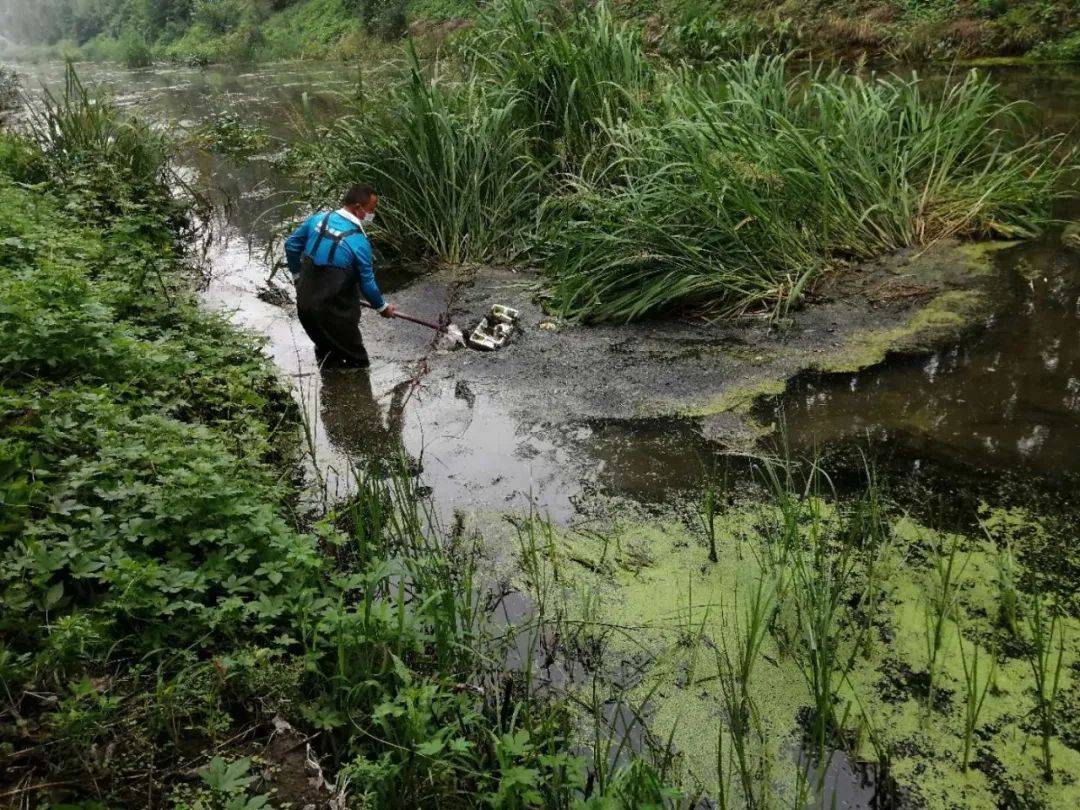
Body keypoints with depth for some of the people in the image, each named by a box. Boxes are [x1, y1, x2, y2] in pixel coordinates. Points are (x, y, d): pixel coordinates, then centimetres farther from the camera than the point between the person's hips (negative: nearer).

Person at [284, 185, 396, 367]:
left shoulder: (319, 218, -2)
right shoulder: (359, 241, -18)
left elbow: (291, 245, 9)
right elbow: (367, 283, -10)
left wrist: (297, 274, 23)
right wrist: (382, 307, 7)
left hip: (304, 304, 7)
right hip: (335, 311, -7)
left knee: (325, 348, 31)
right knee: (356, 360, 13)